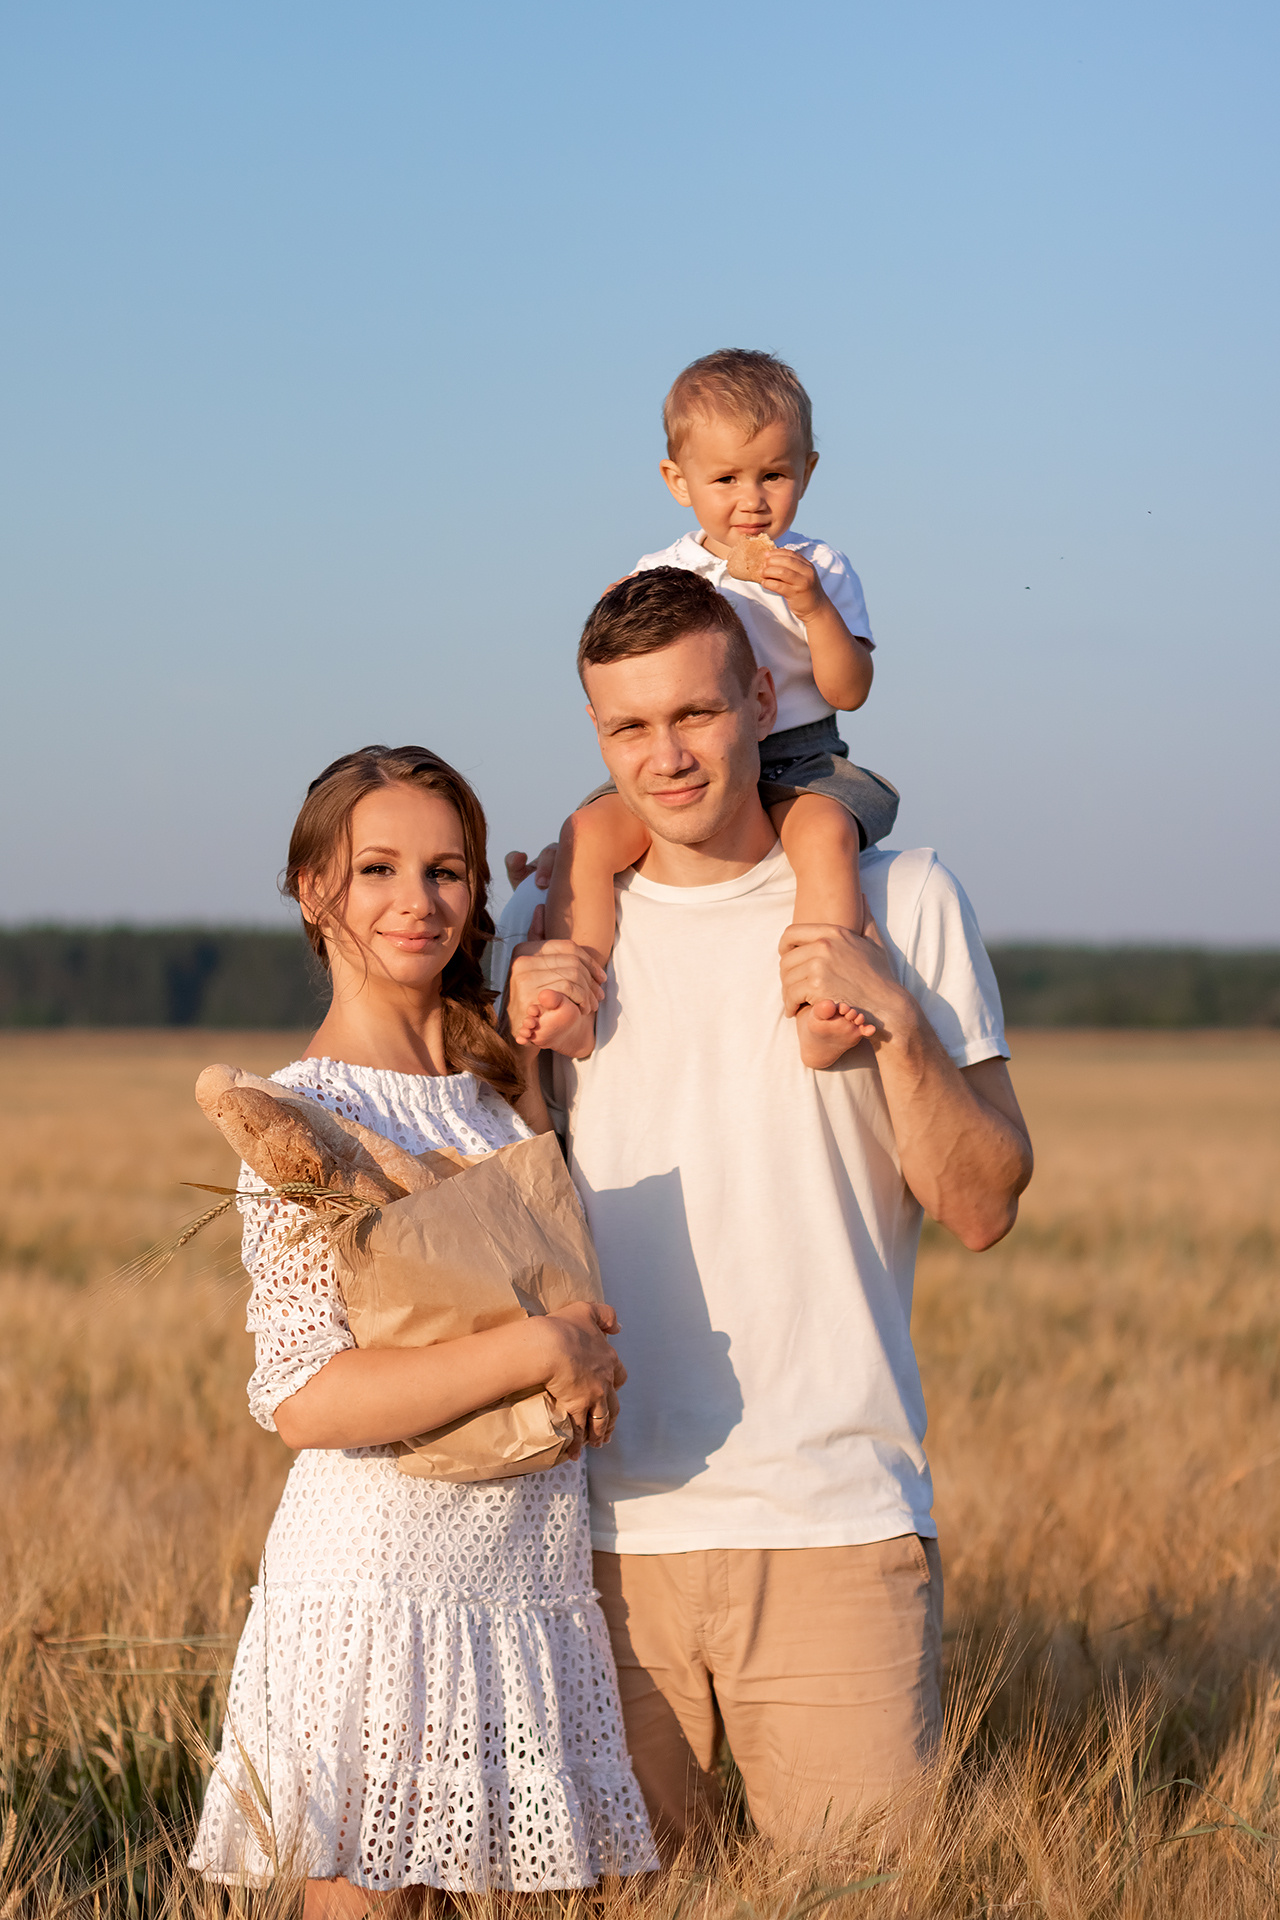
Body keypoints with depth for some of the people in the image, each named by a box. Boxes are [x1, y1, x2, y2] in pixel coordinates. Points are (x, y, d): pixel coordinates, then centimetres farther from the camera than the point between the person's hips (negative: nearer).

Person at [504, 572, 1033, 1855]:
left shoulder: (898, 901, 3)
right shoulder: (557, 921, 9)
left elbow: (982, 1210, 1)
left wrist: (897, 1021, -13)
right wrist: (518, 1041, -3)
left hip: (836, 1513, -2)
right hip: (607, 1523, 2)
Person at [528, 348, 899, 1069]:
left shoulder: (819, 569, 6)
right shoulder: (657, 577, 10)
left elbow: (849, 691, -2)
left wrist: (813, 606, -15)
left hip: (800, 762, -2)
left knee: (825, 832, -36)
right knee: (589, 832, -24)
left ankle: (825, 1009, -41)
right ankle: (573, 995, -26)